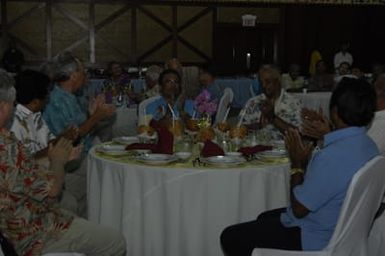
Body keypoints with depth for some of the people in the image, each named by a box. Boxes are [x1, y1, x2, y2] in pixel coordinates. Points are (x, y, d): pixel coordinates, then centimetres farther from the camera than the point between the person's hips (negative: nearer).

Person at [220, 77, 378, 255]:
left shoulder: (333, 155, -32)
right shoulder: (368, 144, -1)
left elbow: (299, 209, -21)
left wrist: (297, 164, -9)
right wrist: (306, 160, 1)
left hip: (317, 239, -10)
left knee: (230, 237, -3)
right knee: (265, 218, 30)